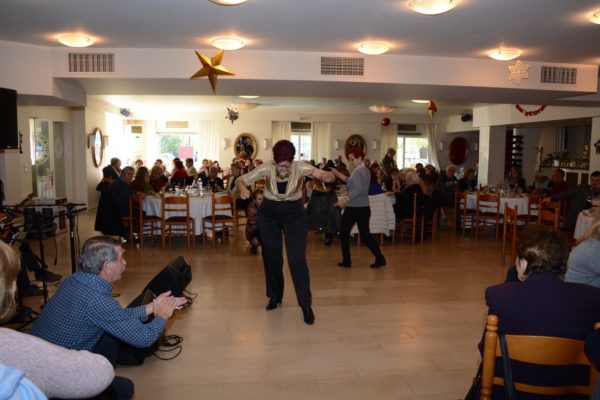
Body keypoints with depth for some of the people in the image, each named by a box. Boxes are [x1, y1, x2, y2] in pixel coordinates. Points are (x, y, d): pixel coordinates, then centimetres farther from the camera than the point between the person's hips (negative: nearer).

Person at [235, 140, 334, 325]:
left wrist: (323, 176, -50)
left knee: (297, 259, -9)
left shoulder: (300, 167, -20)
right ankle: (275, 296, 31)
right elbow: (240, 180, -17)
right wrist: (242, 188, -42)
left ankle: (306, 305, 2)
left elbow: (330, 177, -25)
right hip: (269, 214, 2)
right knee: (271, 257, 10)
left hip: (294, 214, -2)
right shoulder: (266, 168, -17)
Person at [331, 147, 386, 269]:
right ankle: (380, 259, 3)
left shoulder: (358, 171, -14)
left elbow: (357, 190, -26)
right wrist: (339, 174, 15)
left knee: (344, 233, 7)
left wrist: (345, 199, -33)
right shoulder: (366, 170, 14)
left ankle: (346, 261, 11)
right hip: (364, 207, 9)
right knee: (365, 235, 11)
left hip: (354, 208, -8)